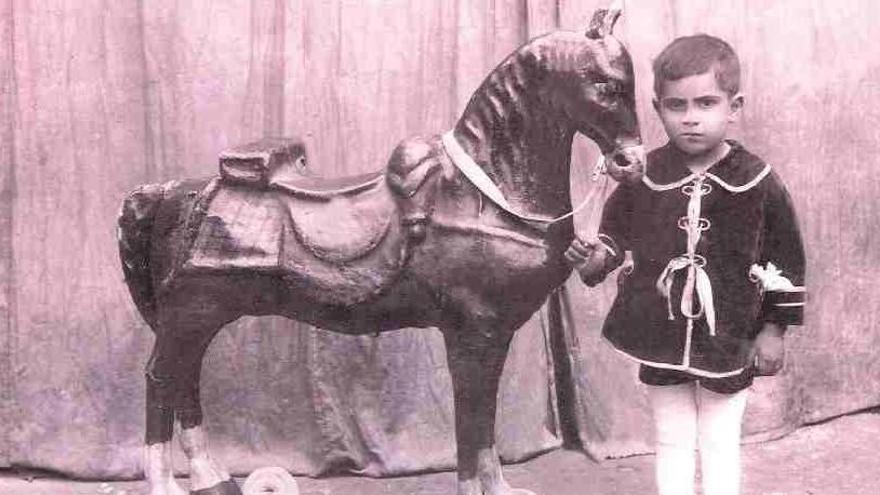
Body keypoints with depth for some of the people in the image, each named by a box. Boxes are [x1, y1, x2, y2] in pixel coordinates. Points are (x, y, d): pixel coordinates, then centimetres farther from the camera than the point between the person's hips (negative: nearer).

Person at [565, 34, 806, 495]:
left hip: (728, 340, -2)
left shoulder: (758, 183, -10)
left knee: (720, 444, 11)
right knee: (671, 443, 16)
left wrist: (773, 329, -1)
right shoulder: (642, 176, -6)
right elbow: (615, 231, 7)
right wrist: (594, 259, -14)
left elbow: (783, 259, -3)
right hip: (659, 334, 2)